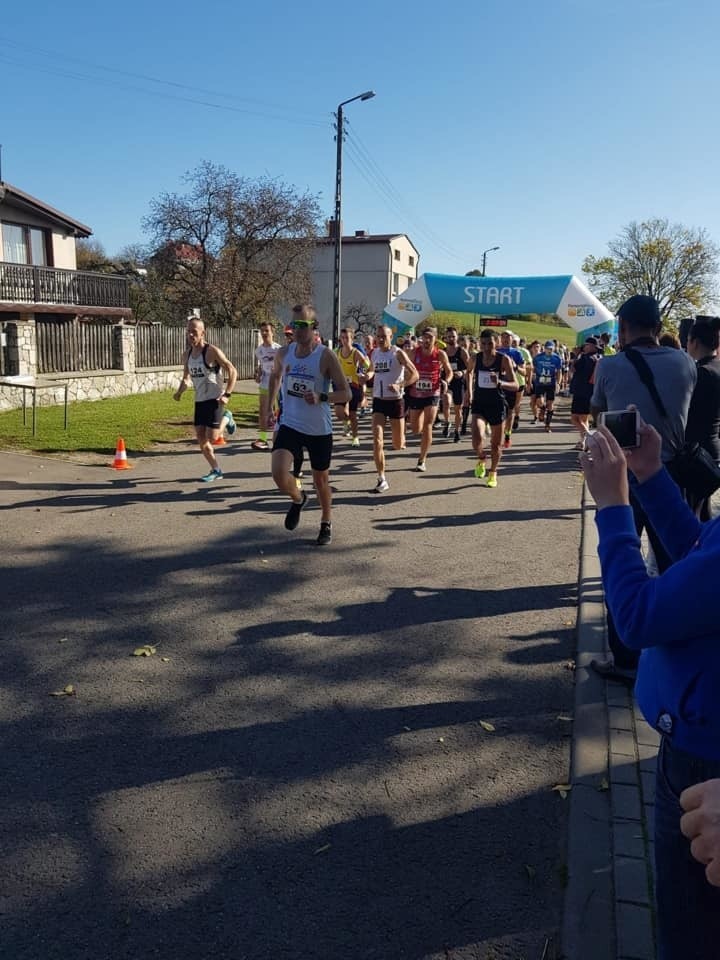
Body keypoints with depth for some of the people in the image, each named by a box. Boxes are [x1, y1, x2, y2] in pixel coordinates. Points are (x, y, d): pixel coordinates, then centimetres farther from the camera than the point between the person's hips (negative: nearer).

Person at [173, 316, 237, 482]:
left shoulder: (212, 351, -15)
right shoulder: (188, 354, 7)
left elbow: (233, 372, -13)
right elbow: (186, 378, 18)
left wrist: (227, 395, -20)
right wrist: (179, 392, -3)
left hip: (214, 399, -7)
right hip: (199, 400, 7)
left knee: (211, 438, -10)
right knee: (201, 440, 4)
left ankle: (226, 418, 19)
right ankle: (216, 470, 18)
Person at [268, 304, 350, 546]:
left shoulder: (326, 356, -12)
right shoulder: (283, 353, 1)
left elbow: (345, 393, -12)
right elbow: (275, 376, 23)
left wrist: (321, 397, -29)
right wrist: (270, 406, 20)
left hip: (319, 429, -2)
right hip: (290, 425, 2)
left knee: (321, 479, 13)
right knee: (279, 473, -18)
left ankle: (326, 524, 37)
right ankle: (298, 499, 17)